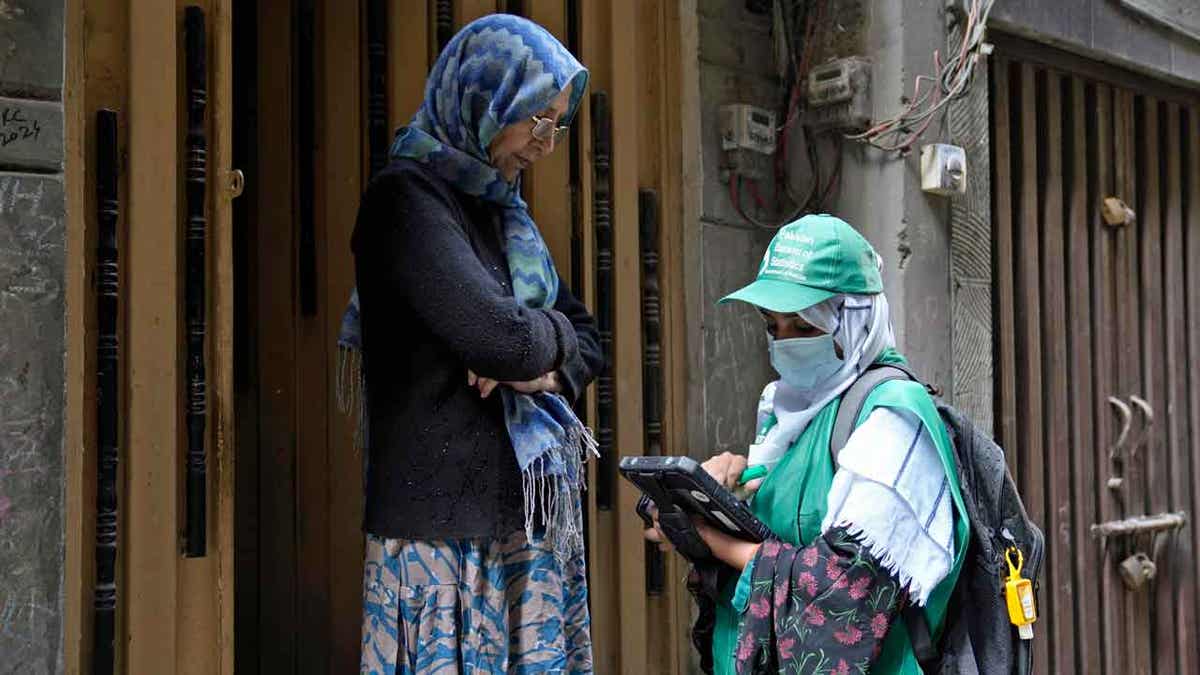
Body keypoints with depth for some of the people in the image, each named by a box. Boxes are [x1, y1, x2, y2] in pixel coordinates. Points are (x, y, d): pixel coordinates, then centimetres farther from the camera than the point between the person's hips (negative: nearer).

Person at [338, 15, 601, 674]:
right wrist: (552, 335, 0)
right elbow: (500, 334, -21)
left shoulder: (503, 212, 16)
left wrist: (549, 369, -4)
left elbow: (585, 339, 19)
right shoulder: (407, 198, -10)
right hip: (448, 524, -7)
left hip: (531, 513, 7)